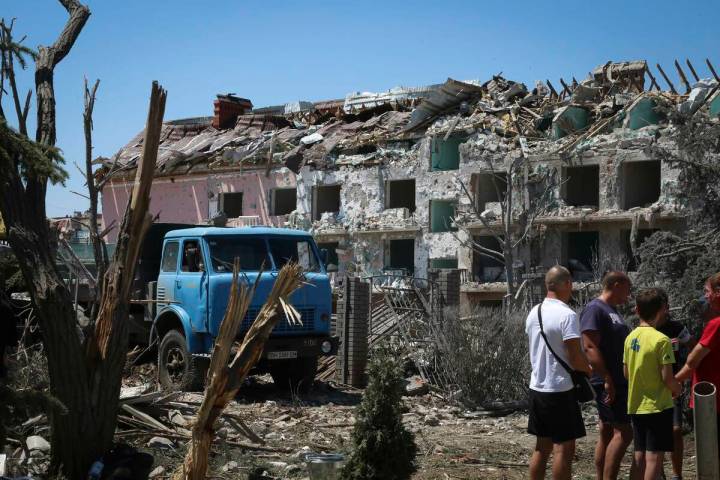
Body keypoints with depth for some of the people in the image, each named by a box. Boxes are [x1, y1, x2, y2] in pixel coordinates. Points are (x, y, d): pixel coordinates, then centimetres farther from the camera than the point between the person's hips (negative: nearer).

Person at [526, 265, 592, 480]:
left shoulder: (534, 312, 8)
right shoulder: (567, 315, -17)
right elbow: (575, 358, -19)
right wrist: (590, 370, 1)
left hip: (537, 387, 8)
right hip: (560, 389, -8)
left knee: (542, 446, 15)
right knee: (564, 448, -2)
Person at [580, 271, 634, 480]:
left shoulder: (612, 310, 17)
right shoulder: (594, 309, -14)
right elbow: (590, 347, -21)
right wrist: (607, 380, -24)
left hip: (619, 382, 10)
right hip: (608, 383, -10)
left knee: (607, 432, 11)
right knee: (623, 432, -11)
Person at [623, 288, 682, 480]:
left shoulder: (630, 337, 5)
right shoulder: (661, 340, -16)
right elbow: (667, 377, -17)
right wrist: (677, 389, 2)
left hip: (635, 405, 7)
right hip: (657, 405, -7)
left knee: (640, 457, 14)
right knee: (654, 457, -2)